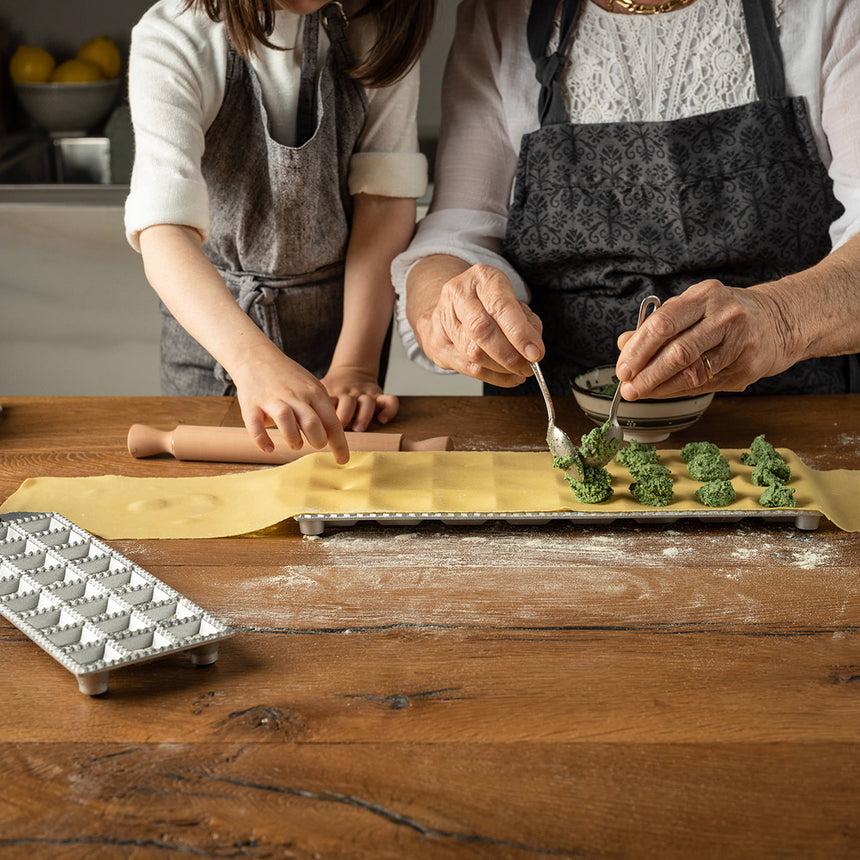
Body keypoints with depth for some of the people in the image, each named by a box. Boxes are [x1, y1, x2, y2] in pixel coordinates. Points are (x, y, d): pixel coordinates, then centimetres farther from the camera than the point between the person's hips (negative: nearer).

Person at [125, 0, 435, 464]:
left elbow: (386, 198, -15)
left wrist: (355, 365, -23)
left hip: (345, 312, 2)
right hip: (206, 318, -1)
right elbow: (163, 233, -36)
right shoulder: (174, 38, -25)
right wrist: (253, 359, -53)